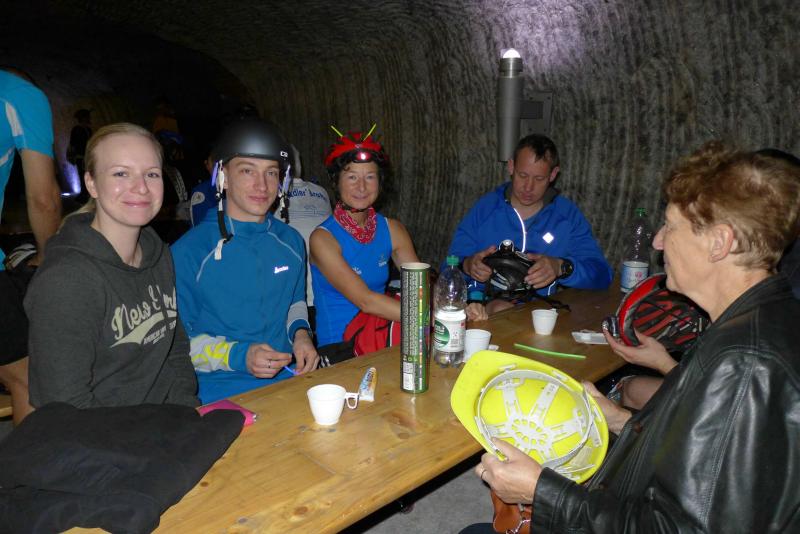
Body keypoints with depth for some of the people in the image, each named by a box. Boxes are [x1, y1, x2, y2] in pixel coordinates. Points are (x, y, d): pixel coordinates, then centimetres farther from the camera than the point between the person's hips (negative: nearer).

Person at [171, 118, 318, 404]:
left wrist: (300, 334, 4)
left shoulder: (291, 241, 8)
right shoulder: (189, 251, -8)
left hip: (289, 377, 5)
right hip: (223, 388, -4)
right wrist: (238, 356, -18)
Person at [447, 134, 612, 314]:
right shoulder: (484, 208, 4)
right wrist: (467, 266, -19)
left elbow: (602, 275, -1)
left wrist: (562, 268, -21)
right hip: (482, 305, 1)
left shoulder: (568, 216, 4)